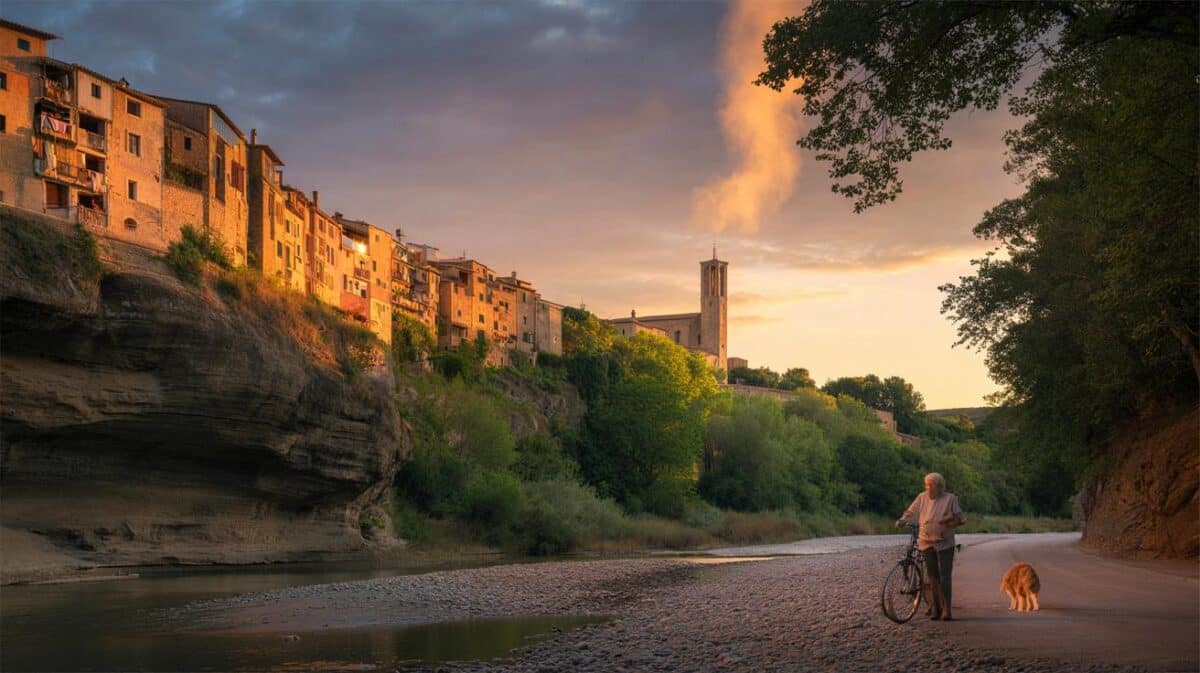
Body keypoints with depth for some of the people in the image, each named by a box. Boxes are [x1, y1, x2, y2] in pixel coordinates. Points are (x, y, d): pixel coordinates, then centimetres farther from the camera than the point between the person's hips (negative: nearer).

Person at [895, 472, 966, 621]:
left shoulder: (950, 499, -1)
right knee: (933, 577, 6)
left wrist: (948, 521, -17)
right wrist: (902, 520, -12)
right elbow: (911, 512, 6)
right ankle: (937, 609, 14)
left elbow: (959, 519, 1)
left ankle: (946, 610, -6)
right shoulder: (922, 498, 6)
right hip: (927, 543, 3)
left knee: (944, 576, -8)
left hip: (944, 543, -3)